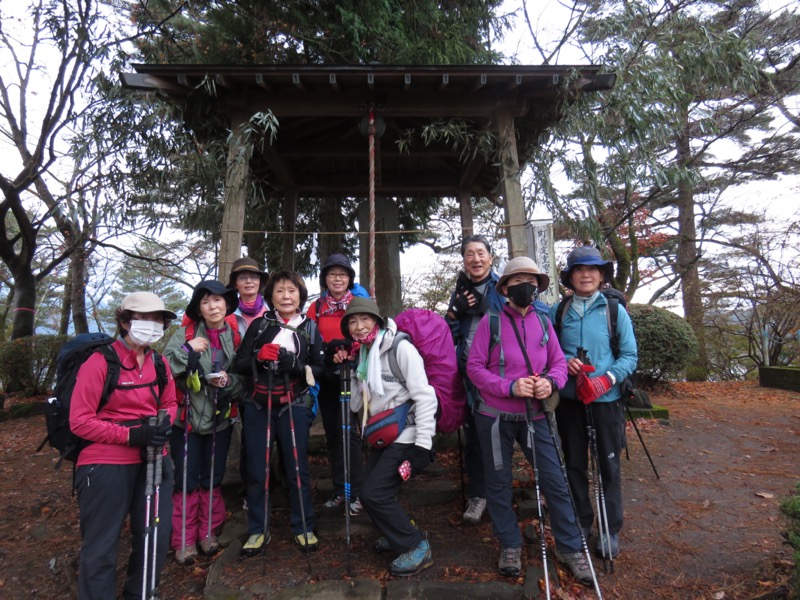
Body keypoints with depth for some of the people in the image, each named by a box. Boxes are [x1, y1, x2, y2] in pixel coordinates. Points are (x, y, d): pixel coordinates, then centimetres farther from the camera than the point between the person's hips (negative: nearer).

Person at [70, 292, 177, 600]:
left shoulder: (160, 363, 6)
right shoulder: (100, 361, -12)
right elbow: (79, 421, -12)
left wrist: (164, 422, -6)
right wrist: (130, 435, -21)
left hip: (153, 461, 6)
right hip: (106, 465, -6)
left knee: (156, 537, 15)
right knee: (101, 548, 7)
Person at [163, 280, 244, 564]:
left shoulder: (235, 337, 1)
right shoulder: (185, 334, -6)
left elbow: (243, 381, 6)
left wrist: (229, 381, -14)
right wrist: (187, 350, -25)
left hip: (220, 420, 2)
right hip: (187, 418, -2)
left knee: (212, 480, 13)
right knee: (187, 482, 5)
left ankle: (209, 532, 30)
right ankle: (183, 540, 22)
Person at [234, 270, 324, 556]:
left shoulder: (310, 329, 3)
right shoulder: (259, 325, 4)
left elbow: (320, 369, 0)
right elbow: (240, 365, 3)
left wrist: (297, 365, -18)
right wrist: (259, 356, -17)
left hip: (294, 406, -1)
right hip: (257, 405, 1)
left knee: (298, 468, 5)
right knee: (256, 470, 9)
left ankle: (303, 527, 24)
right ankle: (257, 530, 27)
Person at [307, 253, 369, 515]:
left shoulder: (360, 303, 0)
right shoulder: (316, 307, 8)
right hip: (326, 379, 4)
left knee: (350, 431, -2)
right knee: (332, 433, 11)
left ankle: (356, 492, 10)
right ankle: (339, 490, 24)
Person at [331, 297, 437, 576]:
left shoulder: (400, 347, -13)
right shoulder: (361, 354, 9)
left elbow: (424, 396, -18)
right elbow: (355, 405, 10)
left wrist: (422, 445, -22)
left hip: (406, 436, -8)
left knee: (373, 494, -10)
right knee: (371, 491, 9)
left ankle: (417, 547, 9)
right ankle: (398, 535, 35)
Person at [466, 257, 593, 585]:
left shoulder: (543, 322, 3)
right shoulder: (490, 322, -8)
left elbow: (559, 362, 6)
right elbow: (474, 367, -10)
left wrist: (551, 381, -17)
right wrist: (510, 387, -21)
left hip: (534, 415, 3)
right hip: (494, 416, -2)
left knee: (555, 481, 6)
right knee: (498, 482, 11)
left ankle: (569, 547, 27)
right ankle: (510, 545, 32)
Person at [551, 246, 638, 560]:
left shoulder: (614, 310, -3)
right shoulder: (558, 311, 0)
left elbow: (630, 355, -2)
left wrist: (608, 378, -18)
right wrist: (565, 362, -14)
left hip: (606, 400, -1)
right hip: (569, 399, 2)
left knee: (608, 464, 9)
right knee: (575, 464, 14)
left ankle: (610, 530, 28)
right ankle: (581, 523, 33)